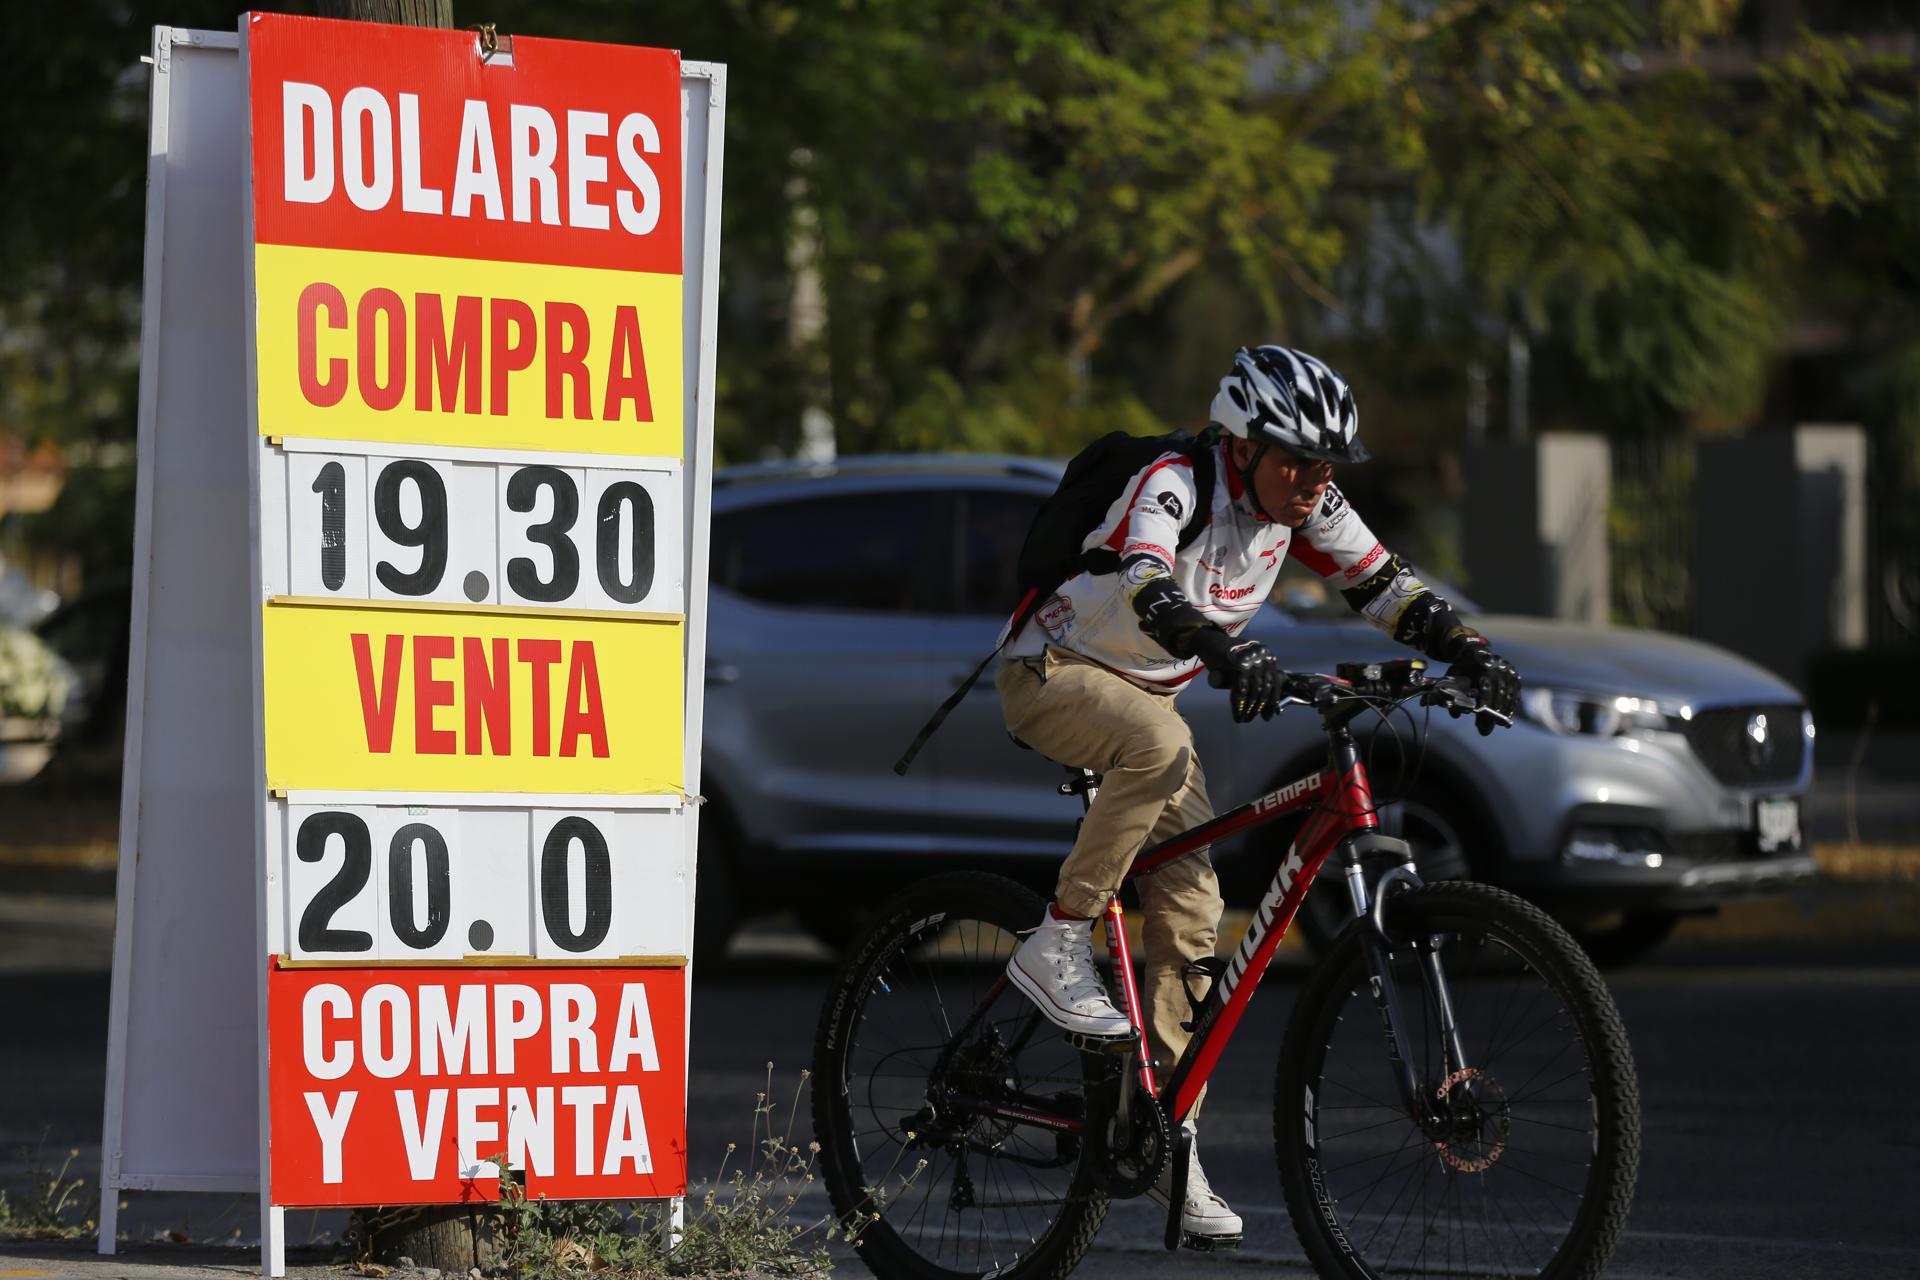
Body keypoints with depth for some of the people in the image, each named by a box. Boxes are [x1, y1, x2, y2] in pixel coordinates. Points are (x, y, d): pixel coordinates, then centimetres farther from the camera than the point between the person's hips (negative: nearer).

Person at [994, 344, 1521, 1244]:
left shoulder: (1303, 507, -8)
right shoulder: (1173, 486, -29)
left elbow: (1383, 586, -3)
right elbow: (1148, 585, -47)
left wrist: (1470, 654, -20)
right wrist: (1227, 651, -64)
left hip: (1148, 691, 7)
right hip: (1053, 674, -7)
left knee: (1191, 912, -4)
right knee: (1160, 748, -39)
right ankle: (1057, 946, -27)